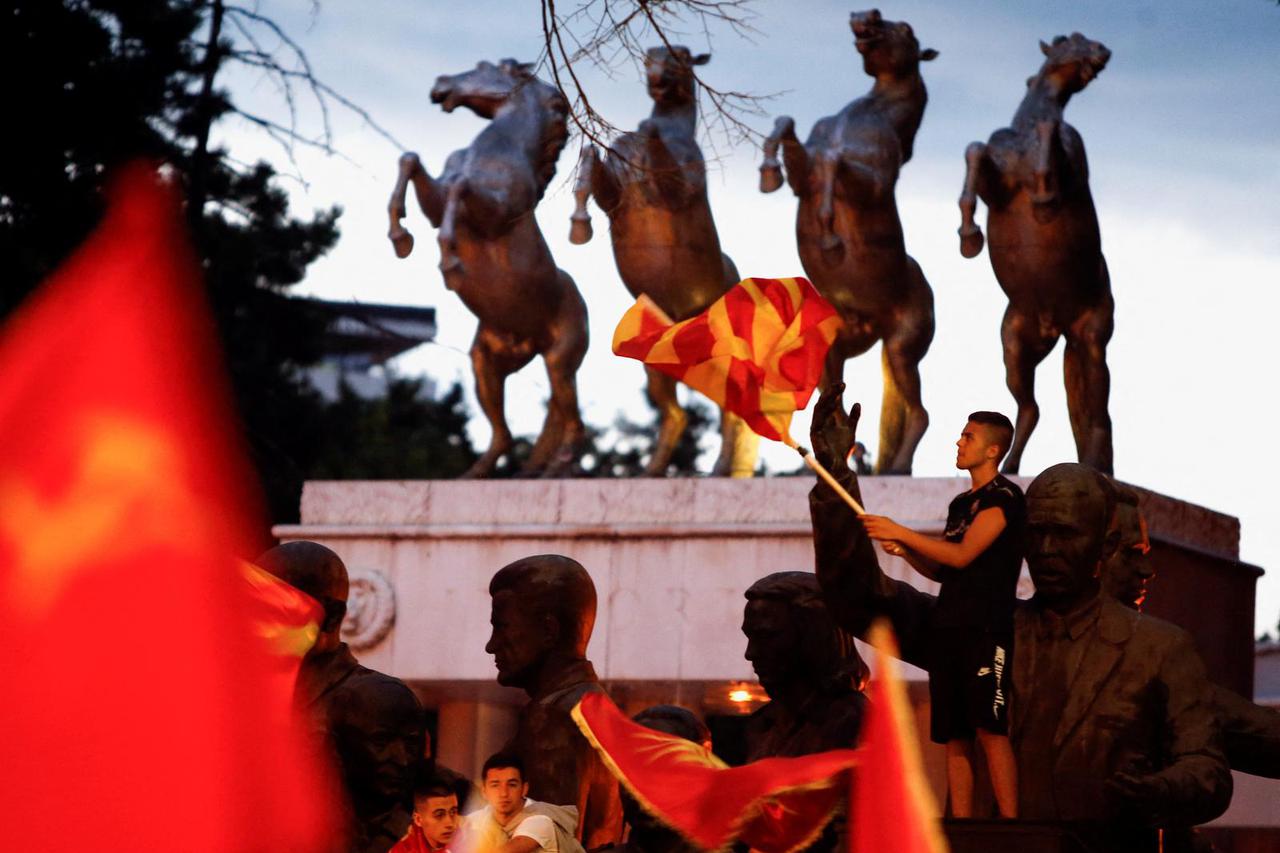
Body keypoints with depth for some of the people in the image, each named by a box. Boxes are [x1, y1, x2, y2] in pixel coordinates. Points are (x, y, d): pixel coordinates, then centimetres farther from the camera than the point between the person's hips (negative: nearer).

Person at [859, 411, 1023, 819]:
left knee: (989, 729, -17)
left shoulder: (1004, 497, -5)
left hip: (987, 627, -8)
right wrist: (905, 550, 5)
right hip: (950, 626, 8)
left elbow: (962, 555, -15)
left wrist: (900, 532, -11)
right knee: (954, 738, 4)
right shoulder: (961, 504, 21)